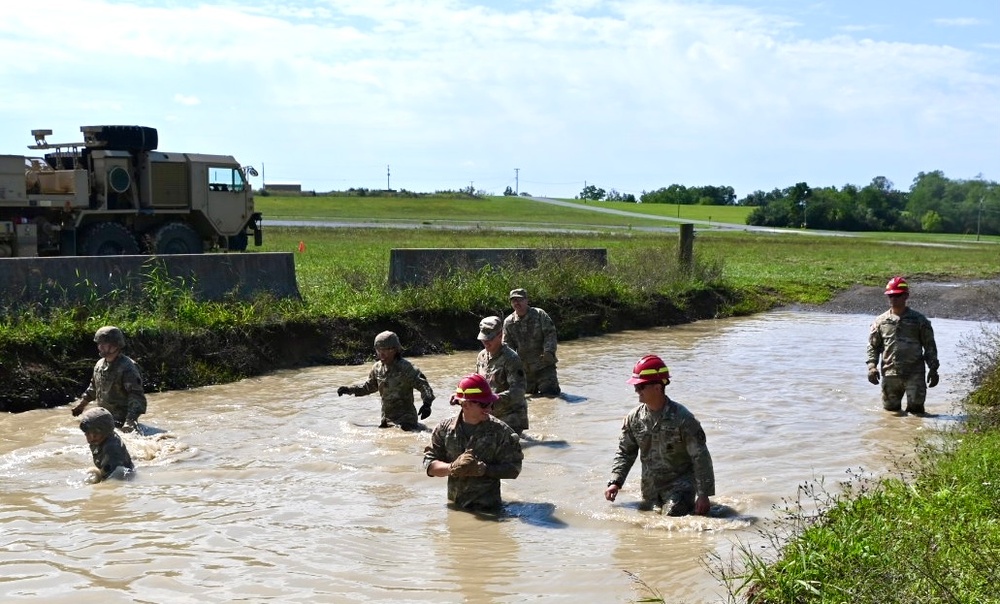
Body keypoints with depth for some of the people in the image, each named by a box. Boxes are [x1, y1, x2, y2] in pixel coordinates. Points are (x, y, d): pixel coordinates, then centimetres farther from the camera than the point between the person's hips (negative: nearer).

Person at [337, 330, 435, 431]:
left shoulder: (405, 367, -14)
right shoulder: (377, 368, 7)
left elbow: (422, 384, -21)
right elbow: (369, 385, 26)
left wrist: (427, 403, -37)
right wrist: (349, 389, 20)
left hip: (406, 419, -7)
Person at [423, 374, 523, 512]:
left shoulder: (500, 431, -8)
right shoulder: (444, 429, -1)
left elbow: (513, 468, -8)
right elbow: (429, 465, -1)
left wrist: (483, 469, -23)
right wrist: (452, 467, -22)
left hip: (487, 507, -2)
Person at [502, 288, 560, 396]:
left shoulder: (539, 314, -5)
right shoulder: (508, 322, 4)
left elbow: (550, 334, -9)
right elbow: (507, 343, 7)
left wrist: (548, 352, -23)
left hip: (544, 364, -3)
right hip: (524, 367, 4)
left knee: (550, 393, -11)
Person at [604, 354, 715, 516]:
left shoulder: (682, 418, -18)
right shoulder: (634, 418, -2)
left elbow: (700, 457, -15)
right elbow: (625, 452, 8)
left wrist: (704, 495, -18)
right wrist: (615, 482, -6)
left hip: (680, 484, -6)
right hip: (650, 489, 6)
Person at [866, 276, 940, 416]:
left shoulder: (919, 320, 6)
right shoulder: (880, 321, 10)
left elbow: (929, 346, 8)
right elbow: (873, 346, 12)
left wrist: (933, 369, 2)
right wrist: (872, 366, -2)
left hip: (914, 373, -2)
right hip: (890, 373, 2)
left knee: (916, 407, -8)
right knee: (890, 408, 6)